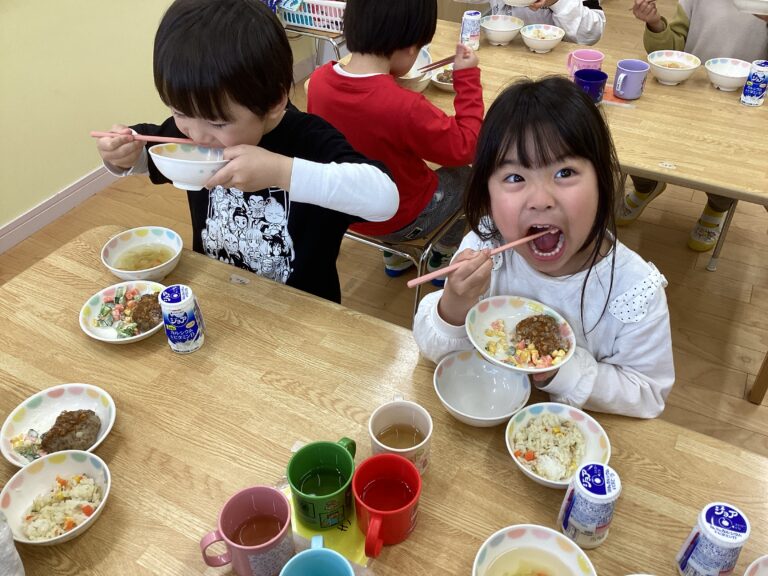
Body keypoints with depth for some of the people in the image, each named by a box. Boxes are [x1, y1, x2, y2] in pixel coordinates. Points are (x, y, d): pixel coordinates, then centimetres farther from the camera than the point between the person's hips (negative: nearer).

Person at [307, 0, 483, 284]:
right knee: (463, 175, 22)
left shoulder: (318, 79, -18)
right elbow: (463, 149, -21)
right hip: (398, 222, -5)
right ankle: (442, 259, 41)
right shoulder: (406, 108, -38)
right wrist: (467, 78, -16)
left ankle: (395, 255, 42)